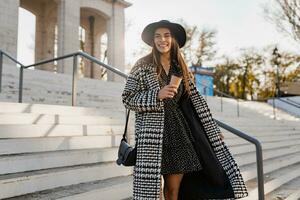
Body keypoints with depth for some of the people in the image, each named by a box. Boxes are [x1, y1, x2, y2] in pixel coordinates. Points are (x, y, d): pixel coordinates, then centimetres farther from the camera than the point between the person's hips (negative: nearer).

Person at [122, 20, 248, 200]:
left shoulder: (180, 67, 11)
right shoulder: (143, 66, -1)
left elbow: (195, 100, 13)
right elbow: (128, 98, -4)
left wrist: (214, 129, 12)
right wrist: (157, 95, -17)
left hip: (179, 133, 4)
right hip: (152, 135, -4)